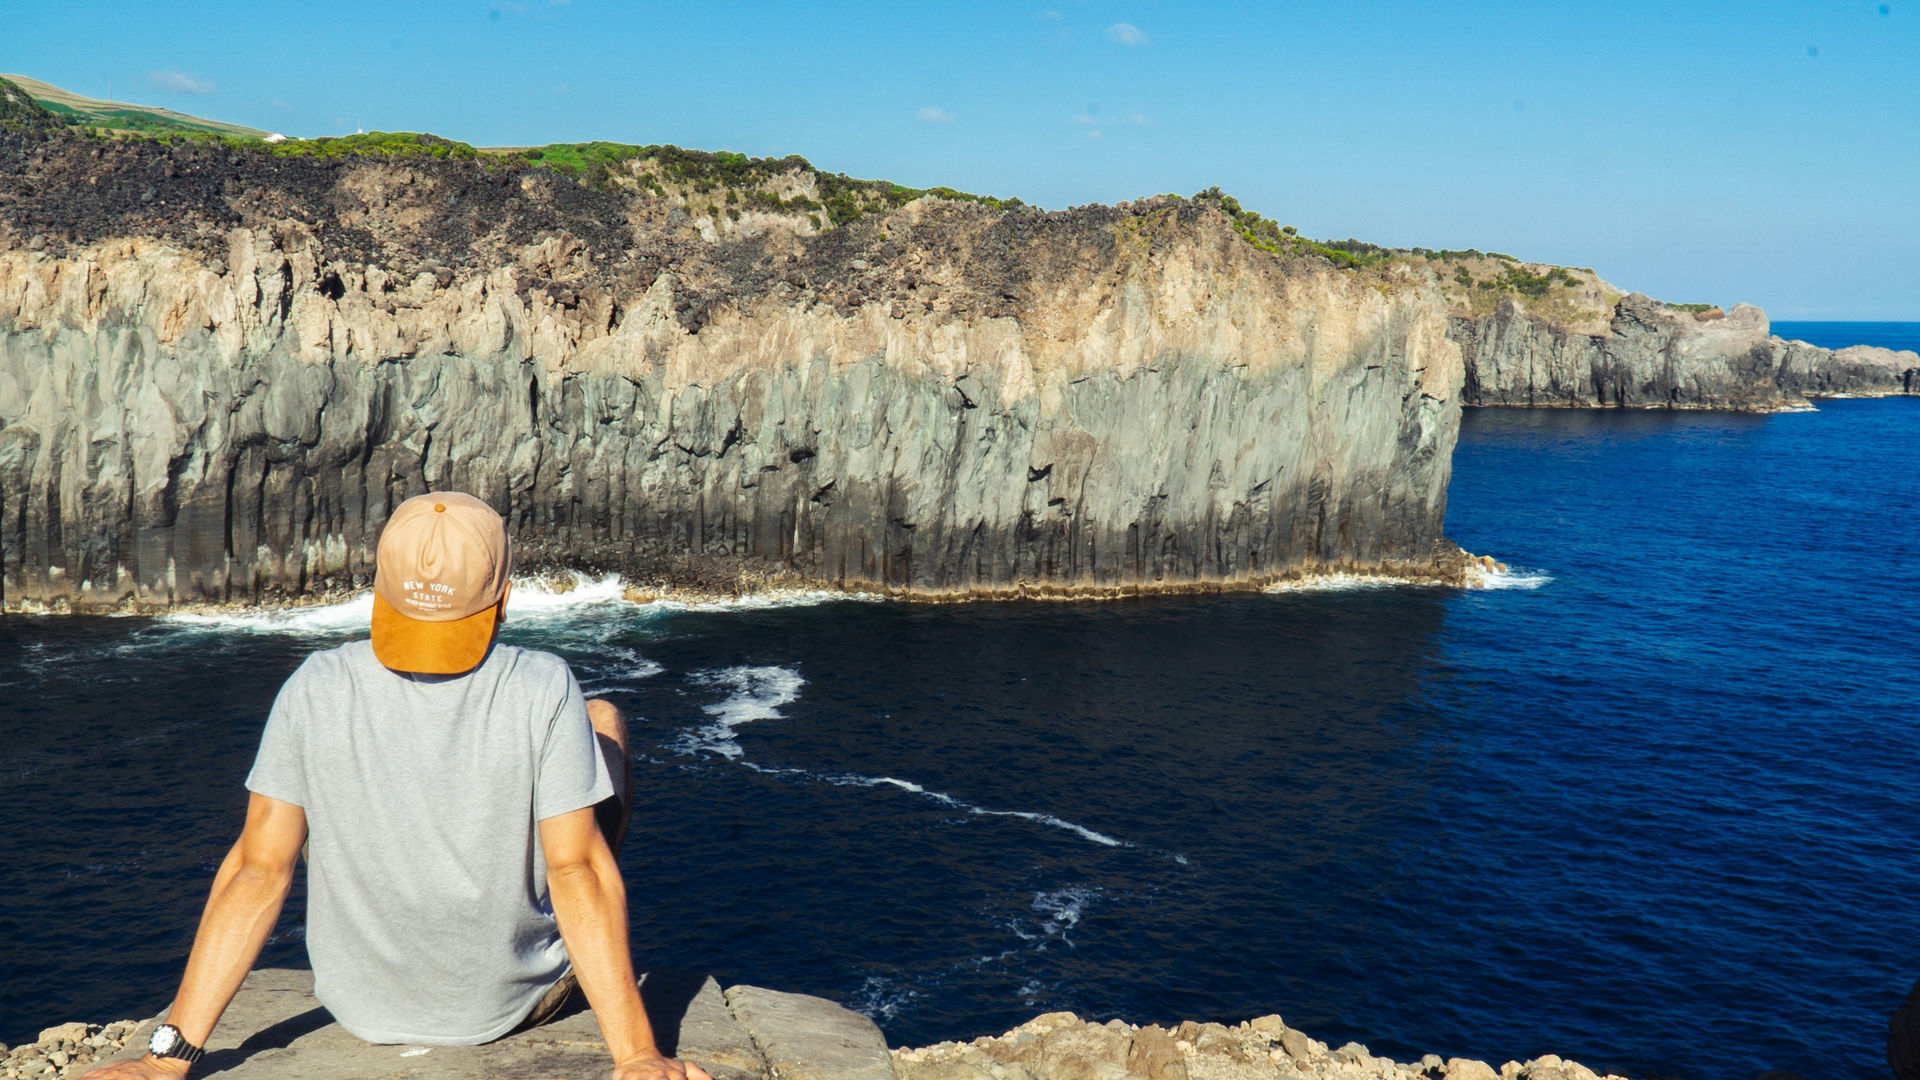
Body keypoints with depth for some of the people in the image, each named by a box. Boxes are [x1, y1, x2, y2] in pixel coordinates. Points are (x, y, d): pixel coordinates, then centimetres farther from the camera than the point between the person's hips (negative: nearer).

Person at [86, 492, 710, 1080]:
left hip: (364, 1011, 3)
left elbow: (259, 867, -14)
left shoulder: (316, 691, -17)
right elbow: (578, 869, -25)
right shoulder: (543, 689, -24)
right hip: (518, 1005, -2)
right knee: (602, 721, 16)